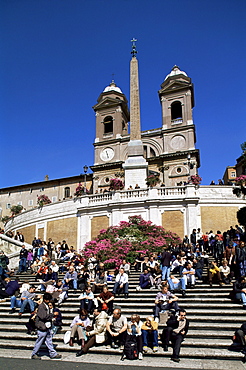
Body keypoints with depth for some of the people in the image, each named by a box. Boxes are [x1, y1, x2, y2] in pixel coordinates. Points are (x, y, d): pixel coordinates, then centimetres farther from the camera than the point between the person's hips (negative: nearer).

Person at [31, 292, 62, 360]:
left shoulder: (47, 306, 12)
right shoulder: (41, 306, -16)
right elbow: (43, 316, -23)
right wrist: (52, 315, -14)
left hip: (48, 327, 9)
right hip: (42, 327, -8)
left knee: (49, 341, 14)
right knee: (39, 342, 4)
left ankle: (53, 354, 19)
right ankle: (34, 354, 19)